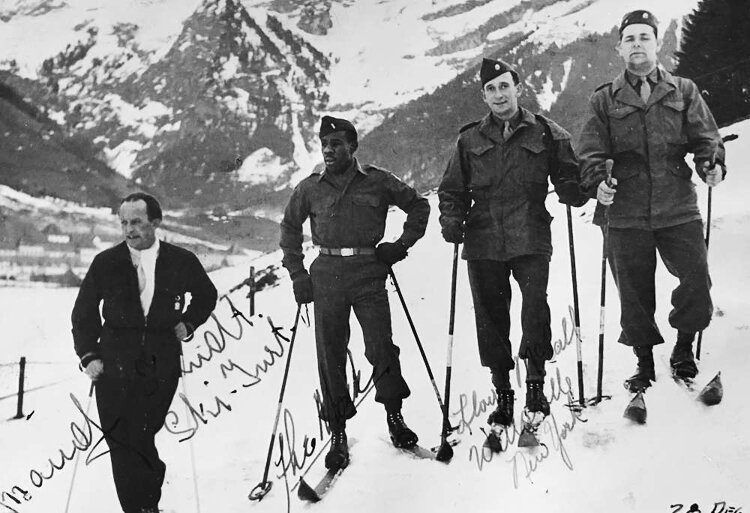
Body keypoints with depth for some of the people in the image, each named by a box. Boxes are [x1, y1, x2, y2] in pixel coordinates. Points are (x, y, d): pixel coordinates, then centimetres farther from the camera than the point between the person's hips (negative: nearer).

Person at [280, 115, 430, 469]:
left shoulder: (378, 182, 4)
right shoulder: (310, 189, 8)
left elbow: (418, 206, 14)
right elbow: (290, 228, 19)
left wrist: (401, 245, 5)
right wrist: (297, 275, 10)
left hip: (369, 272, -1)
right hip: (327, 275, 2)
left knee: (381, 348, -9)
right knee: (330, 355, 1)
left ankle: (394, 416, 13)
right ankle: (337, 434, 12)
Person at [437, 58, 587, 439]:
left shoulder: (546, 133, 8)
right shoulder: (470, 140, 13)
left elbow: (568, 176, 12)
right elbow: (452, 190, 19)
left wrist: (571, 190, -10)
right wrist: (451, 218, 1)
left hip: (530, 238, -2)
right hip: (483, 242, 2)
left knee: (535, 304, -18)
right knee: (490, 317, 3)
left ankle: (535, 381, -2)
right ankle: (502, 391, 15)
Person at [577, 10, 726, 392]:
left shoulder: (683, 92, 11)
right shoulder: (604, 100, 9)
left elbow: (705, 137, 6)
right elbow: (590, 153, 4)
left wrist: (712, 164, -15)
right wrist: (596, 183, -15)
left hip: (678, 208, 0)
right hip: (625, 214, 0)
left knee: (697, 282, -5)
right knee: (634, 293, 5)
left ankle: (684, 349, 20)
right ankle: (644, 362, 24)